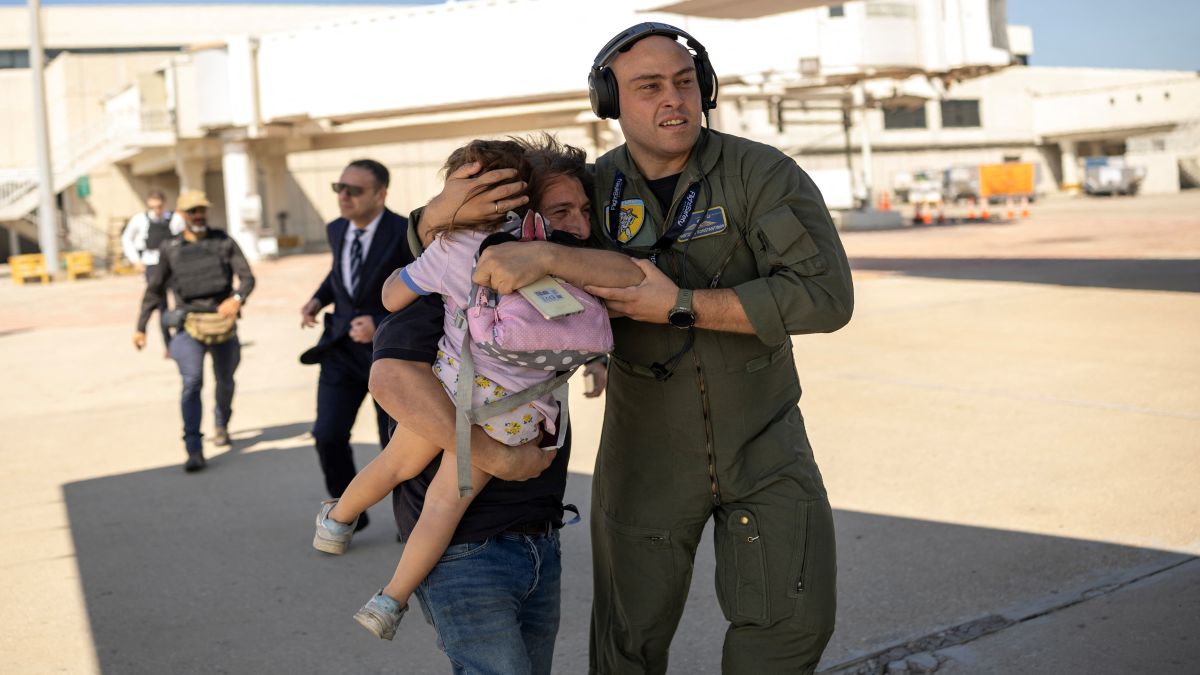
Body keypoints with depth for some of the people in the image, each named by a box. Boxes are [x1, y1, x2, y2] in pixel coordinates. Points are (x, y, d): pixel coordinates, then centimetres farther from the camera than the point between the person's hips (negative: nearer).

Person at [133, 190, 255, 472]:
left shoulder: (224, 242, 5)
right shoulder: (171, 250, 6)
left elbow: (247, 277, -3)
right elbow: (154, 290, 14)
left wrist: (237, 298, -25)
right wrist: (140, 327, 12)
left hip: (224, 324, 2)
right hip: (190, 325, -1)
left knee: (225, 382, 17)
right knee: (192, 382, -19)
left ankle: (222, 425, 47)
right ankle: (194, 451, -20)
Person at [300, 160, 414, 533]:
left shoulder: (407, 235, -19)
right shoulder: (337, 229, 0)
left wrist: (381, 325, -28)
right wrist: (318, 299, 5)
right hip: (342, 347, 4)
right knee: (328, 435, -7)